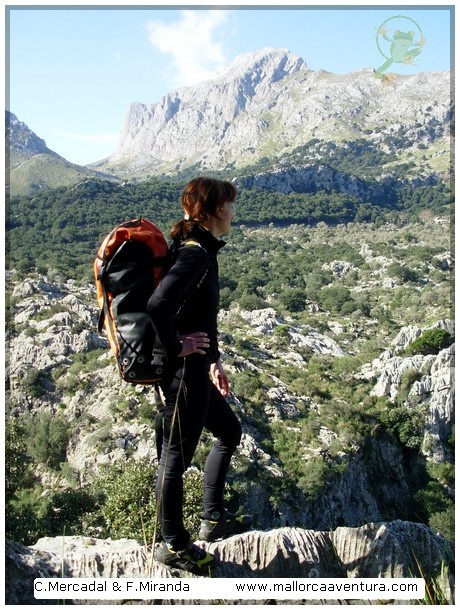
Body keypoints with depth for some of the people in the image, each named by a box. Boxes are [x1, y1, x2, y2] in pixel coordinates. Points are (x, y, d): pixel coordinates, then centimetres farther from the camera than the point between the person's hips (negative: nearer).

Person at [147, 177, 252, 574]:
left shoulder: (201, 249, 11)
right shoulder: (195, 253, -20)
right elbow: (158, 305, -35)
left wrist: (213, 360, 19)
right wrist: (175, 347, -19)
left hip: (197, 370, 11)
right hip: (184, 373, -11)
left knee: (229, 431, 23)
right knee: (178, 456, 5)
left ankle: (214, 519, 36)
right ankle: (174, 545, 25)